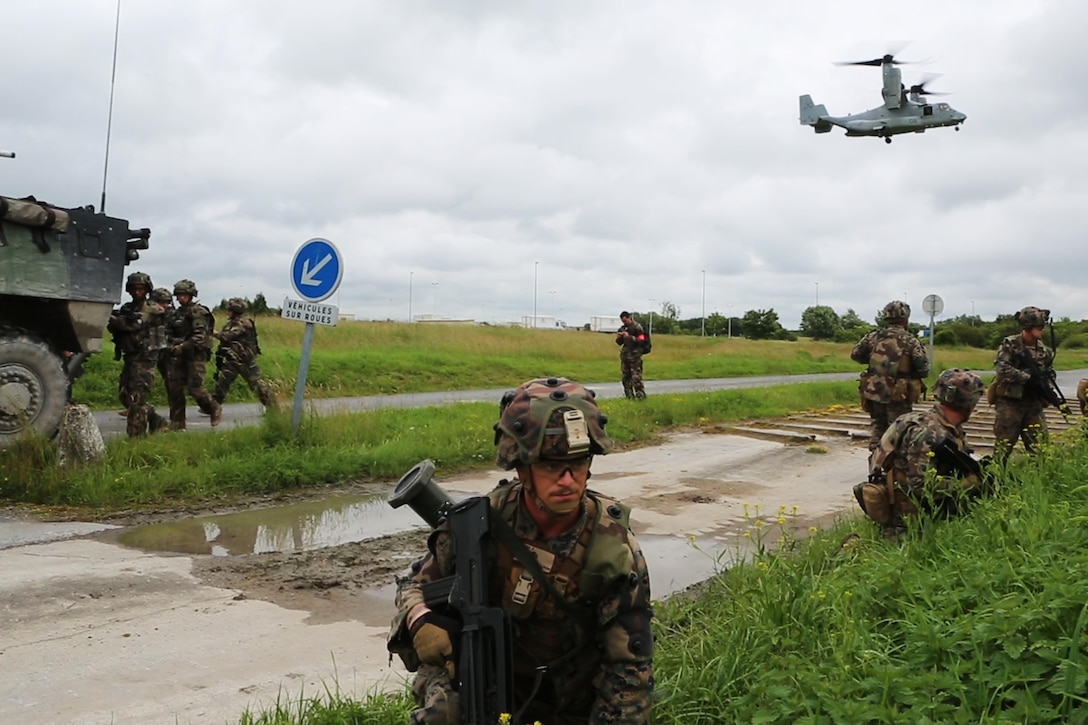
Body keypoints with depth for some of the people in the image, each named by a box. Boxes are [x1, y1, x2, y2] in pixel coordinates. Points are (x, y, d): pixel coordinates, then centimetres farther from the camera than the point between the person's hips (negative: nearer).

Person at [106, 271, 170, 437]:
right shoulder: (126, 308, 16)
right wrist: (111, 320, -19)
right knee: (124, 394, 12)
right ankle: (156, 421, 22)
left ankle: (136, 436, -7)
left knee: (138, 398, -10)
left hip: (144, 358, -8)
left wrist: (110, 318, -24)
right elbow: (114, 328, 4)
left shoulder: (152, 310, -5)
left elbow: (135, 324, -20)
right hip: (129, 357, 8)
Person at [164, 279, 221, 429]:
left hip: (196, 355, -7)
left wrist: (182, 347, -21)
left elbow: (199, 337, -16)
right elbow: (171, 333, 22)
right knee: (174, 387, 0)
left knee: (194, 387, -12)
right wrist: (172, 346, 3)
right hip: (179, 356, 7)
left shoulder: (198, 312, -7)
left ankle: (215, 409, 12)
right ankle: (177, 422, 8)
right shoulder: (176, 313, 16)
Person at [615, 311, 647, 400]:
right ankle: (629, 396, 13)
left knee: (636, 377, -12)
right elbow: (619, 342, 19)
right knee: (626, 377, 7)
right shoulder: (623, 328, 13)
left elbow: (641, 341, -12)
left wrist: (629, 337, -20)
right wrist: (619, 337, -3)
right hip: (625, 355, 7)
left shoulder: (637, 327, -6)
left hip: (635, 355, -7)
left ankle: (640, 396, -9)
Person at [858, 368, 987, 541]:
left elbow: (959, 468, 16)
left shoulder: (950, 428, 6)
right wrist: (972, 482, -21)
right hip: (903, 514, -10)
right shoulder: (927, 433, -25)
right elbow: (922, 486, -28)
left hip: (923, 505, 10)